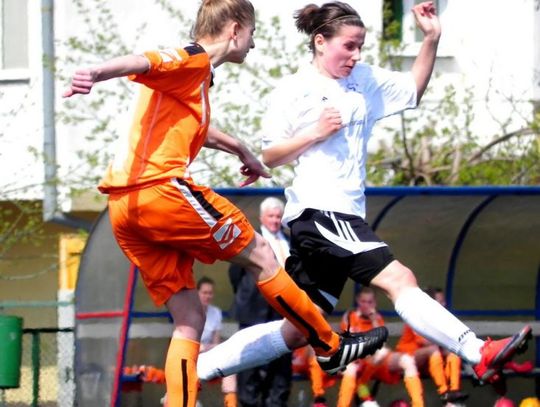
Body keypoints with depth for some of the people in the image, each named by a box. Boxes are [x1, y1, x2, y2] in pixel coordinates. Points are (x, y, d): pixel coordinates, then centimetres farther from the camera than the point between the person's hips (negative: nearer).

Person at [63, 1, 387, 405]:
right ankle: (331, 345, 17)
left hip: (124, 209, 9)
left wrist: (240, 148, 61)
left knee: (189, 319, 7)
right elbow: (140, 63, -24)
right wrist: (95, 73, -44)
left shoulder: (197, 73, 25)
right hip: (159, 189, -9)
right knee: (258, 253, 5)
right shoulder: (193, 60, -3)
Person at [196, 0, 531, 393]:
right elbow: (268, 157, -1)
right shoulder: (293, 91, -3)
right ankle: (480, 354, -30)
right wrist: (315, 133, -14)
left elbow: (413, 90, 23)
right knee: (399, 279, -21)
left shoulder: (364, 81, 14)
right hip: (316, 212, -8)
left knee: (297, 332, 10)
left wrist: (431, 39, 10)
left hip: (345, 216, 8)